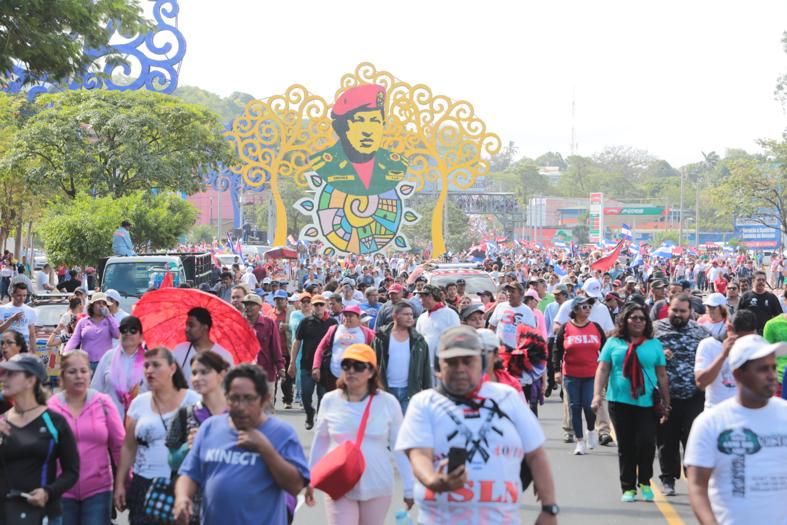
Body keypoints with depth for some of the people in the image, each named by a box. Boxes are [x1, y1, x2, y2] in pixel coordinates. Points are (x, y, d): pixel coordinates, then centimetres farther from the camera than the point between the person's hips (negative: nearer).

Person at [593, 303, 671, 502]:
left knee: (646, 442, -10)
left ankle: (645, 483, 11)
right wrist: (597, 395, -8)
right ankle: (628, 488, 16)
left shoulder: (654, 344, 9)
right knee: (625, 447, 6)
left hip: (647, 403, 0)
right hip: (620, 402, 0)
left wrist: (666, 403, 7)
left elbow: (662, 376, 9)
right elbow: (602, 370, 4)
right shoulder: (614, 343, 6)